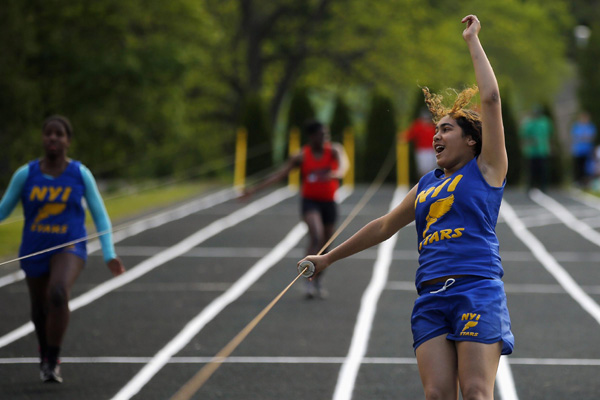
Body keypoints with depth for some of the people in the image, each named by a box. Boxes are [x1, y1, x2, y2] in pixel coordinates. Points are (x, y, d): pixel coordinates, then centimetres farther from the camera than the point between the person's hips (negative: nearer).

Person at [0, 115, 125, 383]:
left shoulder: (81, 174, -6)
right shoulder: (25, 175, -5)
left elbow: (100, 215, 1)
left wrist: (109, 255, -7)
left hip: (69, 249, -2)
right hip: (35, 253, 3)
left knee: (58, 294, -31)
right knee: (40, 310, 19)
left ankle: (52, 361, -18)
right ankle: (45, 354, 52)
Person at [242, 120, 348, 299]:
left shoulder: (334, 150, -4)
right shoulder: (301, 156, -5)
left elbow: (343, 162, -25)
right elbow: (279, 174, -6)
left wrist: (336, 173, -50)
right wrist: (255, 188, -12)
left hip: (329, 202, 2)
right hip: (310, 201, -2)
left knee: (324, 244, 11)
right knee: (316, 237, -26)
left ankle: (317, 282, 31)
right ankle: (310, 280, -24)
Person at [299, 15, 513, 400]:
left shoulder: (486, 169, 7)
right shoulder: (426, 186, 24)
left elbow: (491, 98, -1)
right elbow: (385, 226, 35)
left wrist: (472, 40, 6)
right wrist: (329, 257, 40)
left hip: (477, 292, -5)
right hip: (430, 299, 5)